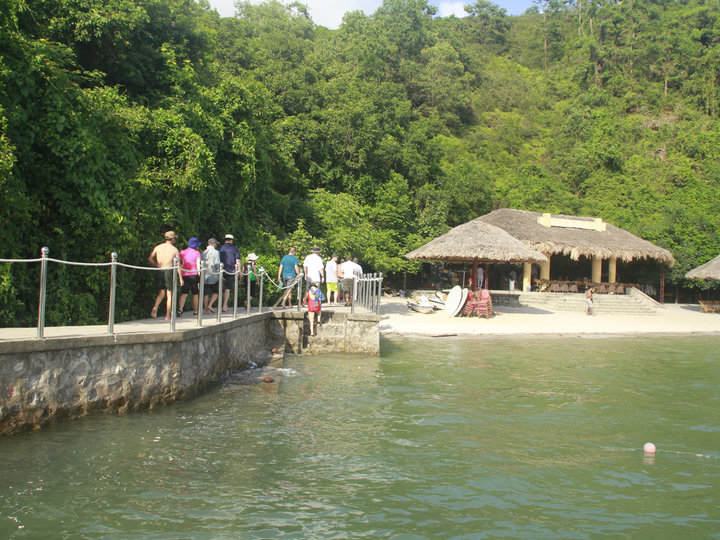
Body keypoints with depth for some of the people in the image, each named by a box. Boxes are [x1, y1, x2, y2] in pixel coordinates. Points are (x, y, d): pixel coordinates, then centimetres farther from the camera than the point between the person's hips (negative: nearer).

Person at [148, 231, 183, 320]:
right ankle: (167, 316, 5)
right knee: (170, 294, 5)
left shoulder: (158, 247, 6)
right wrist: (181, 278, -1)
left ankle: (155, 308, -4)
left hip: (159, 271, 4)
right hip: (169, 271, -4)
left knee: (161, 292, 20)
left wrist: (157, 266, 14)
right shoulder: (175, 250, -3)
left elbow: (150, 258, 2)